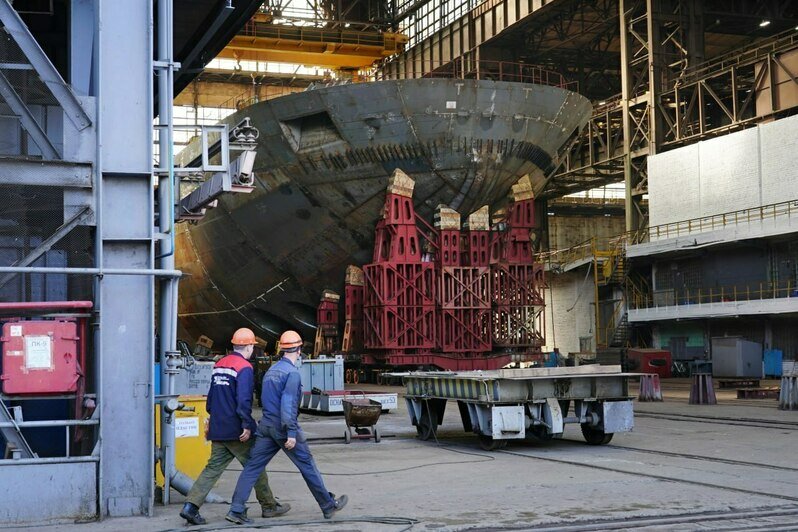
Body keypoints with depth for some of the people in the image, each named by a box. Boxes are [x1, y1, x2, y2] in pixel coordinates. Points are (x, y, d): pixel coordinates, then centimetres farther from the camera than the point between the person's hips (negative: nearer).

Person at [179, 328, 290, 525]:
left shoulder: (219, 365, 12)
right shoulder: (244, 368, -14)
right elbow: (244, 400, -23)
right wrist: (247, 425, -20)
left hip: (218, 429, 7)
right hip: (237, 432, -7)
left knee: (213, 468, 6)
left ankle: (191, 505, -5)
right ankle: (269, 506, 18)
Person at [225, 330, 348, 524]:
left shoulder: (271, 370, 12)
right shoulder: (292, 373, -13)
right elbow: (288, 403, -20)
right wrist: (291, 433, -21)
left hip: (266, 426, 7)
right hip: (283, 426, -7)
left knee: (252, 467, 3)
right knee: (307, 466, 5)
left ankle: (236, 510, -3)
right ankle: (328, 505, 16)